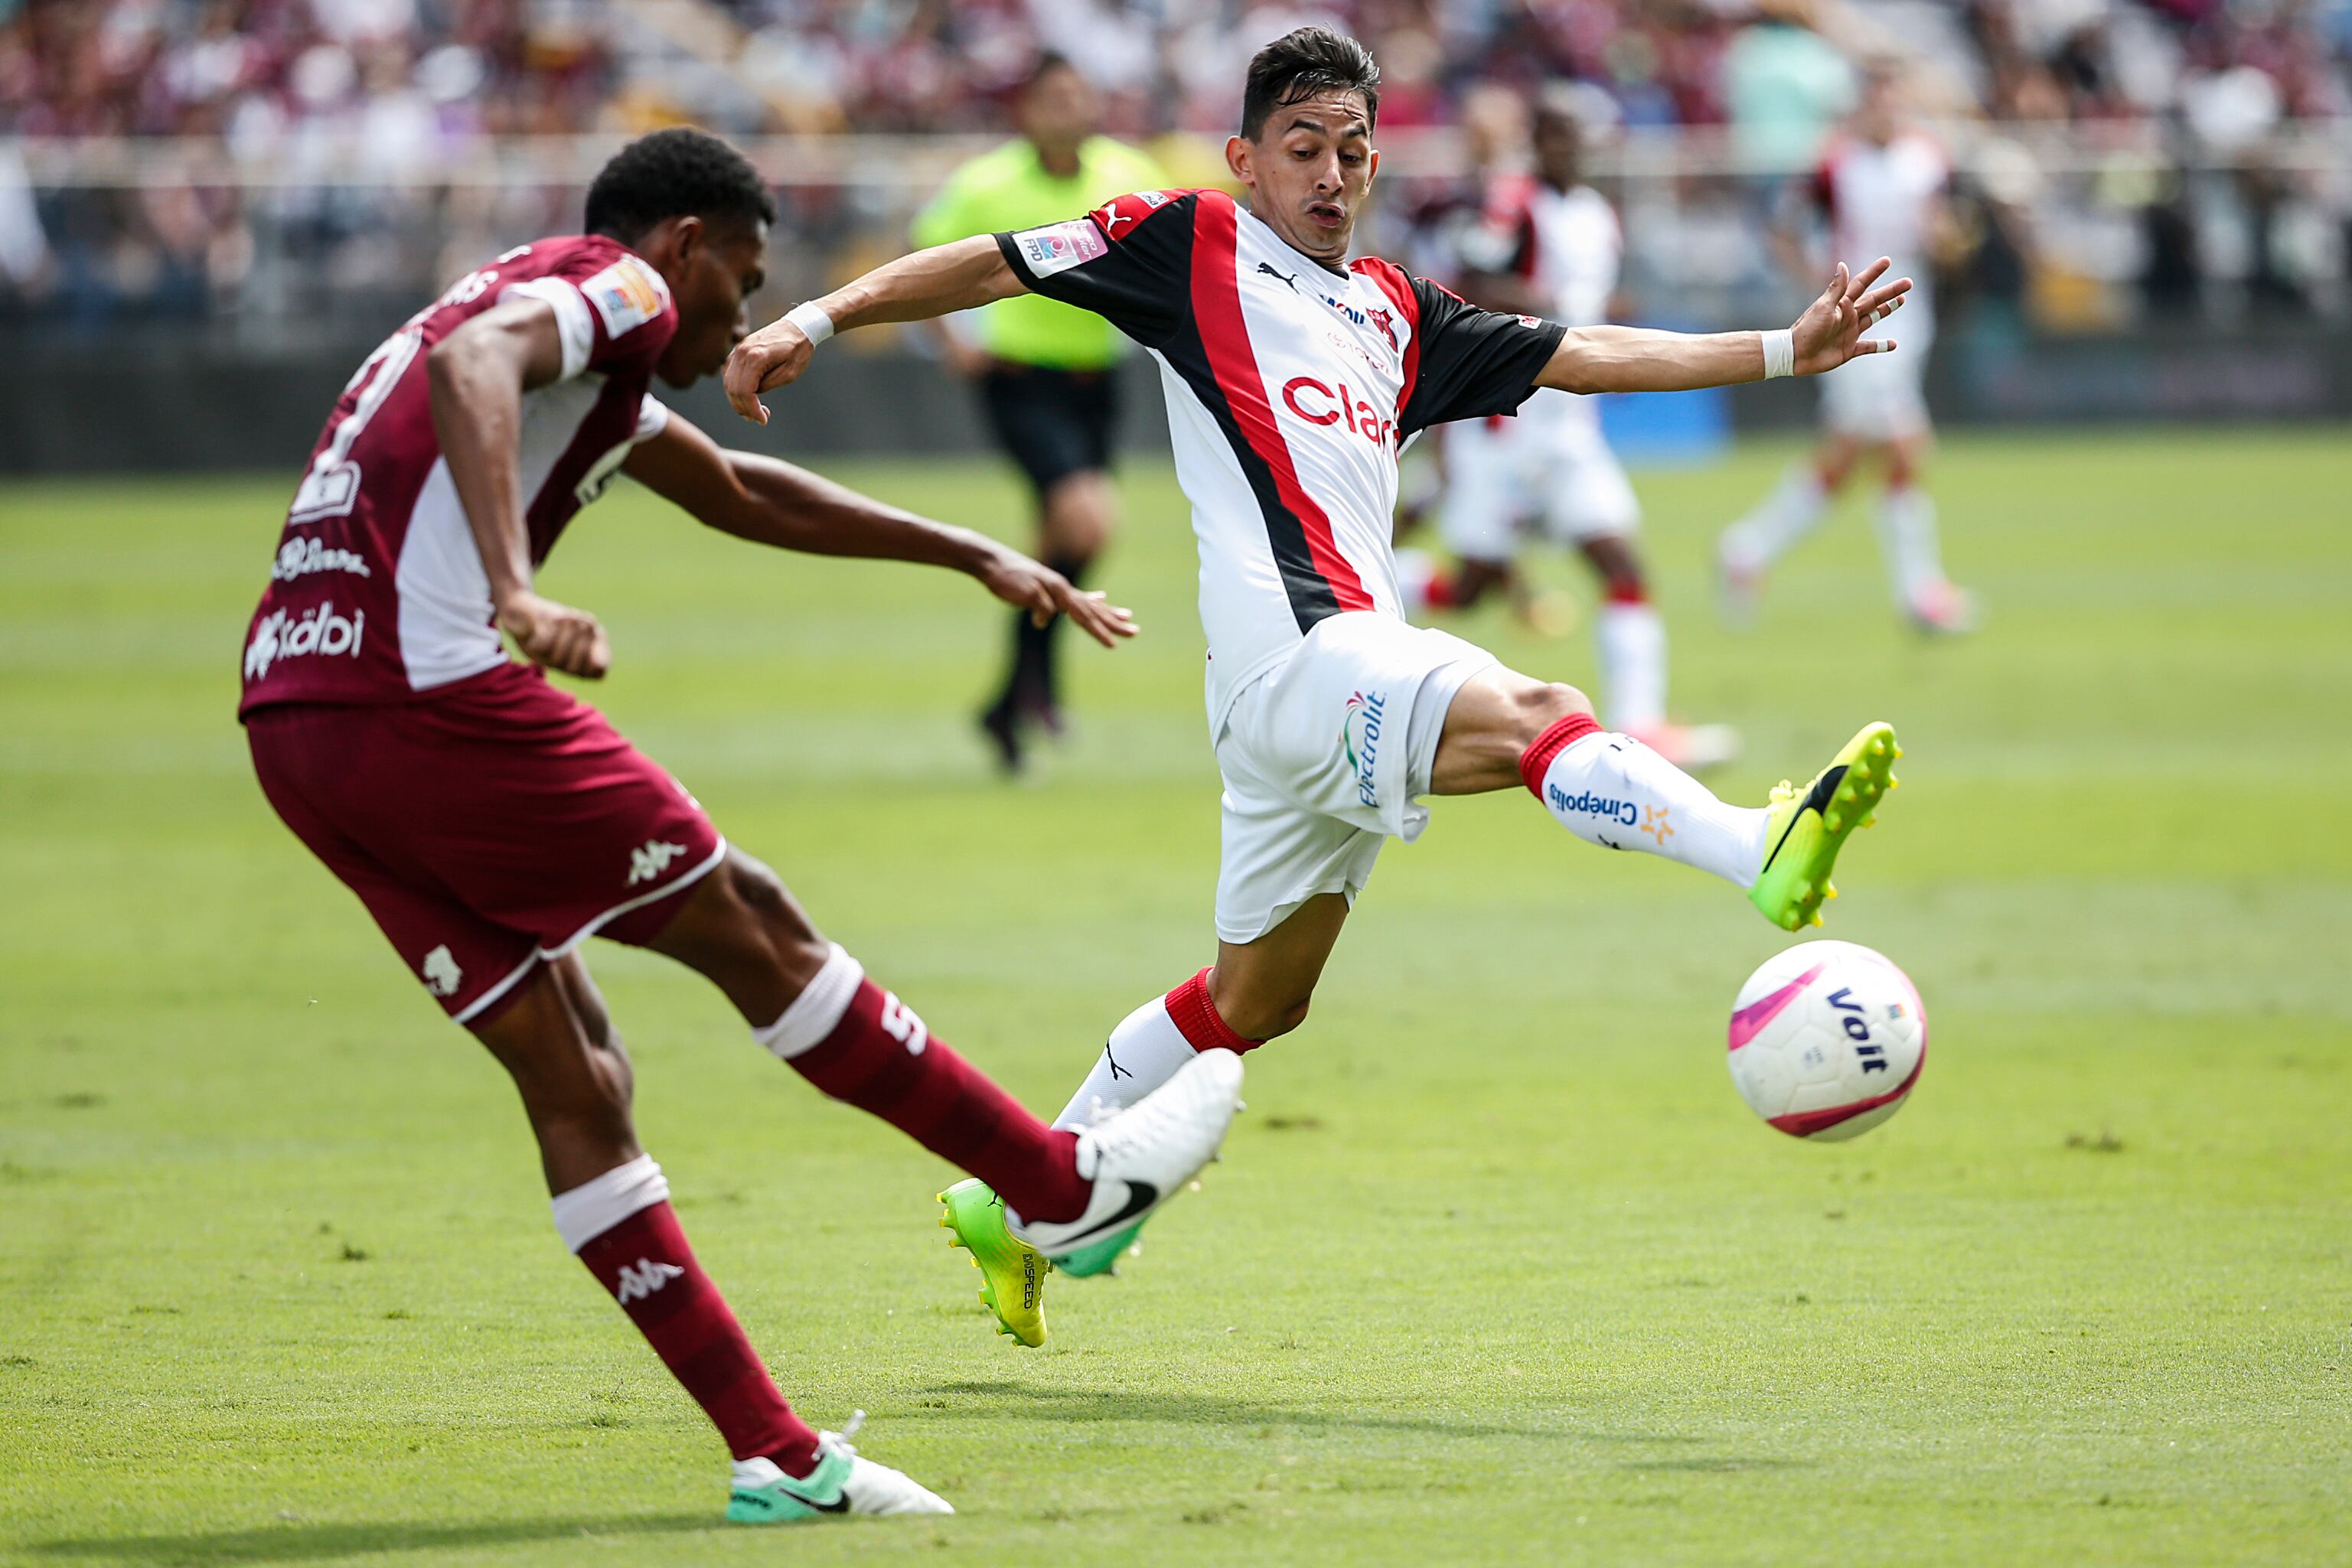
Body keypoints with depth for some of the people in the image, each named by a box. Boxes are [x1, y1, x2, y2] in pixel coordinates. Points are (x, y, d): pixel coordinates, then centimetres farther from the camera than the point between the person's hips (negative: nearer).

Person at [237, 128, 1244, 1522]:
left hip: (295, 727, 10)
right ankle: (1062, 1187, 15)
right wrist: (517, 592, -37)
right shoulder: (615, 283, 0)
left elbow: (741, 493, 42)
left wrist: (979, 557, 47)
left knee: (571, 1068, 8)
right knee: (750, 927, 4)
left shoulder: (592, 357, 30)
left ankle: (775, 1456, 7)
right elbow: (471, 364, -23)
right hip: (426, 693, -10)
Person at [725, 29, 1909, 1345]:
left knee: (1255, 1001, 17)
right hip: (1291, 656, -8)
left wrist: (1786, 352, 16)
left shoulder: (1396, 314, 24)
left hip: (1359, 680, 8)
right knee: (1530, 714, -31)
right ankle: (1764, 853, -54)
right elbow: (996, 265, 7)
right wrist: (819, 318, -5)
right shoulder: (1191, 245, 8)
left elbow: (1582, 356, 22)